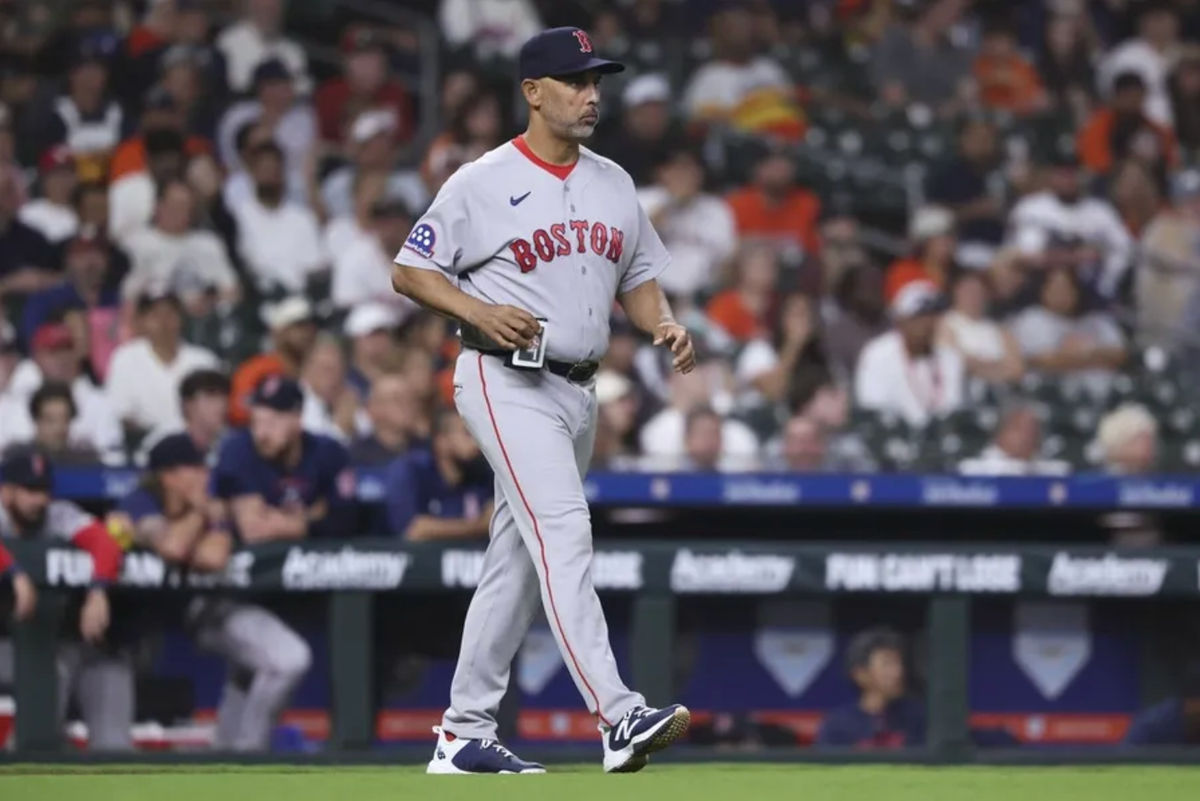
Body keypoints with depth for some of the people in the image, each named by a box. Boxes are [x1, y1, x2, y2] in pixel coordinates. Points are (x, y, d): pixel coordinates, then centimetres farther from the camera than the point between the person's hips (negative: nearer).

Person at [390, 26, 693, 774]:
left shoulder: (614, 184, 12)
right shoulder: (482, 183, -6)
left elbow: (638, 276, 21)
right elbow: (410, 271, -3)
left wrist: (665, 324, -1)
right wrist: (481, 313, -19)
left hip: (578, 389, 7)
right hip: (506, 382, -7)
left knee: (518, 562, 11)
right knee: (563, 531, -20)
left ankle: (464, 734, 18)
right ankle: (619, 717, -31)